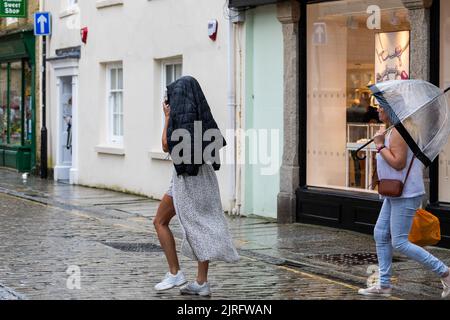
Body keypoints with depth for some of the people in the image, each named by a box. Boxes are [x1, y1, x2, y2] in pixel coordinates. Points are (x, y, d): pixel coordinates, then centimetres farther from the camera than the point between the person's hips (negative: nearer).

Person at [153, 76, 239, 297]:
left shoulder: (179, 118, -12)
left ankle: (175, 273, 2)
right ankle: (201, 283, 3)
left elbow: (166, 147, -3)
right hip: (204, 174, 7)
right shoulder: (203, 117, 9)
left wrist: (167, 117, 6)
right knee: (201, 227, 6)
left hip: (186, 176, -7)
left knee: (160, 222, 7)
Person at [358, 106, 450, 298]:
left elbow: (398, 163, -25)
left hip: (405, 196, -11)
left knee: (400, 243, -8)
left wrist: (380, 145, -17)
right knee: (381, 235, 11)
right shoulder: (397, 130, 14)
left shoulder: (398, 131, -18)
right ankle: (384, 285, 15)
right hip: (396, 194, 11)